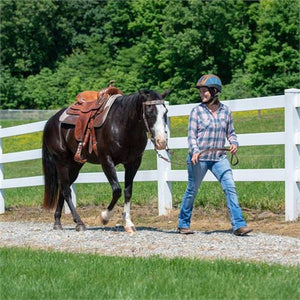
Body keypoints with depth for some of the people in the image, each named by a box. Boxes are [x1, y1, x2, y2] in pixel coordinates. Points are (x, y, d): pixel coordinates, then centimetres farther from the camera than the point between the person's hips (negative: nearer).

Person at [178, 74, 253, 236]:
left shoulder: (225, 110, 5)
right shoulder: (197, 111, -3)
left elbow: (230, 132, 13)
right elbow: (191, 135, -5)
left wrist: (234, 143, -8)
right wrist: (195, 151, -21)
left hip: (219, 157, 2)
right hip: (199, 158, -2)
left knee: (230, 188, -10)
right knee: (192, 190, 7)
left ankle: (238, 225, -11)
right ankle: (183, 224, 24)